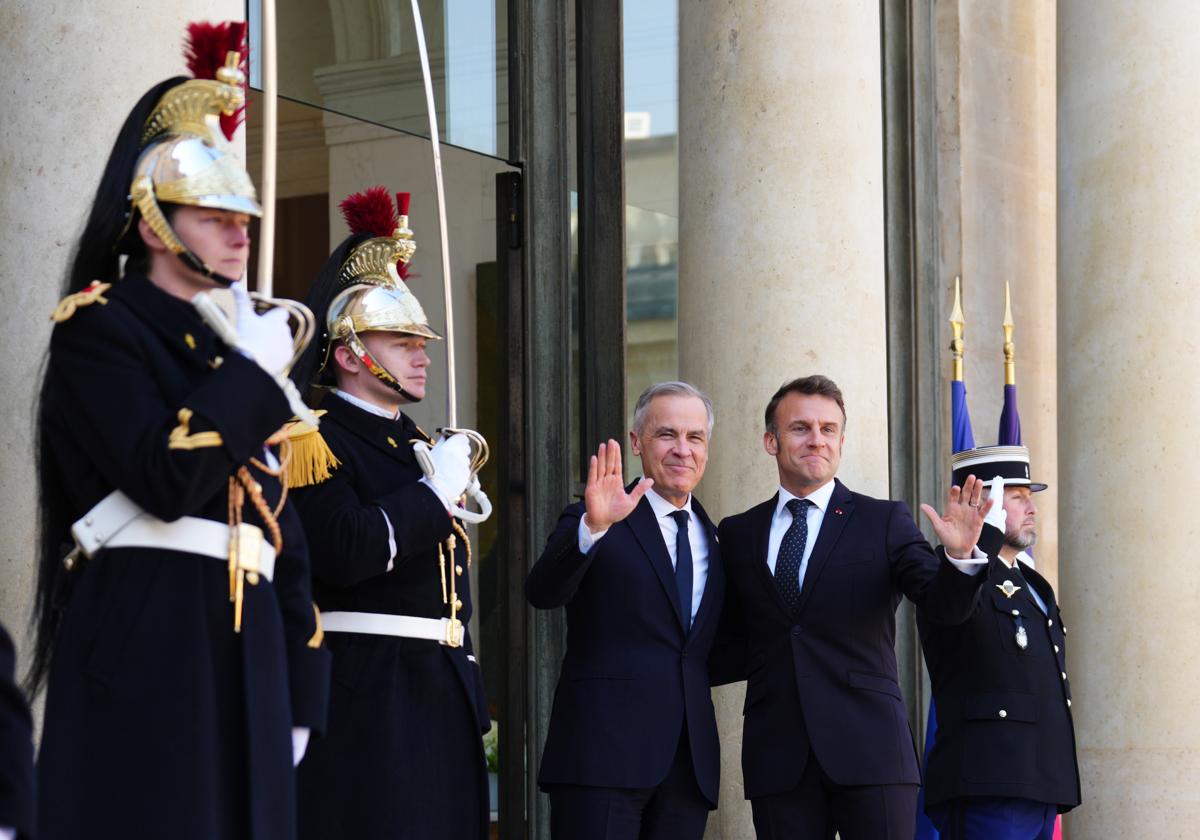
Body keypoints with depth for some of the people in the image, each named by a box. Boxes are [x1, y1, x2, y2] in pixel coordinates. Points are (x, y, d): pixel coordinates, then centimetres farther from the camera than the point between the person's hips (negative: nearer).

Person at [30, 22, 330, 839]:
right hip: (147, 649, -7)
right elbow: (166, 479, -18)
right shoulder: (100, 328, -1)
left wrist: (299, 695, 15)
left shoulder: (238, 349, 21)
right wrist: (252, 372, -7)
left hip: (247, 657, 8)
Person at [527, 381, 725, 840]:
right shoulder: (586, 523, 0)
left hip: (691, 762, 5)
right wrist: (592, 526, -33)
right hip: (605, 751, -5)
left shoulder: (714, 537, 18)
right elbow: (542, 592, -19)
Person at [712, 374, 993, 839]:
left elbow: (946, 603, -5)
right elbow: (736, 648, 15)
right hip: (777, 758, 2)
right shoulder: (738, 534, 13)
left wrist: (959, 556, -25)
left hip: (868, 748, -2)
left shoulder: (884, 521, 6)